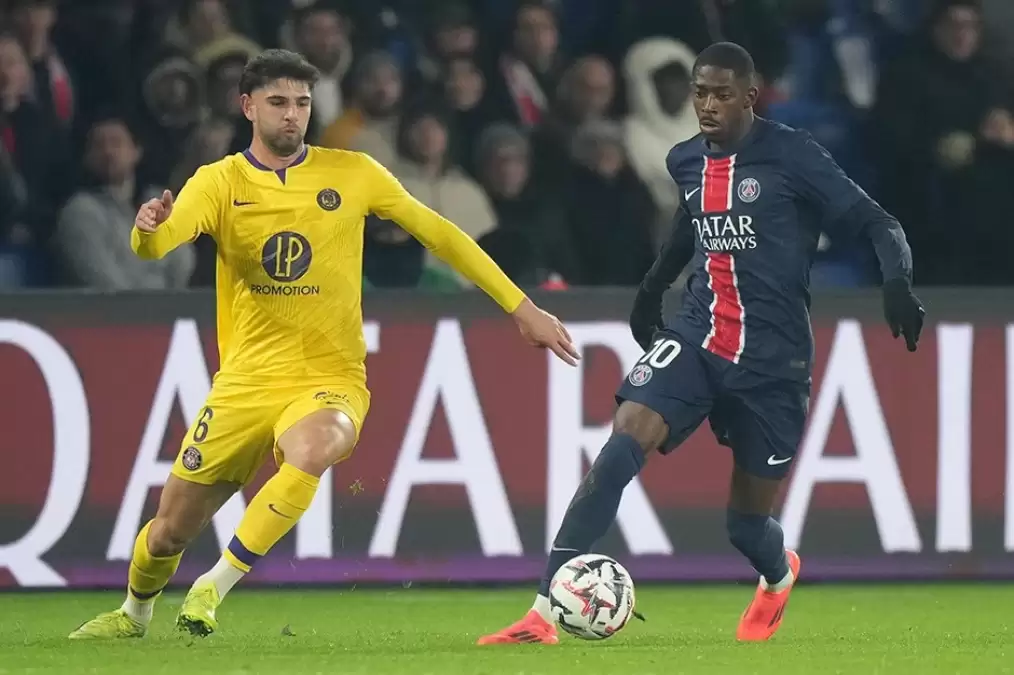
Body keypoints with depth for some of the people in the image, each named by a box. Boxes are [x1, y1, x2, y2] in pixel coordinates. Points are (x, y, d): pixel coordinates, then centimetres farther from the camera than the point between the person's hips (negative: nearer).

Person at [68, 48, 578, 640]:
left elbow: (440, 235, 7)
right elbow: (156, 245, -18)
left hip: (330, 380, -2)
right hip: (247, 380, 2)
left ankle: (213, 590, -24)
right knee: (173, 527, 6)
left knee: (310, 453, -37)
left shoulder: (353, 174, 0)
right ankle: (134, 614, 40)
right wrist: (148, 229, -44)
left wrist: (522, 308, 6)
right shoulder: (220, 182, -1)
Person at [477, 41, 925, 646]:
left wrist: (897, 281, -26)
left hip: (772, 358, -3)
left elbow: (878, 224, -8)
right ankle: (545, 613, -28)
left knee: (747, 522, 6)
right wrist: (653, 290, 38)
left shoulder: (791, 156, -9)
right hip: (696, 340, 4)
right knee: (623, 445, -23)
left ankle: (779, 575, 48)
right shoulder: (687, 161, 8)